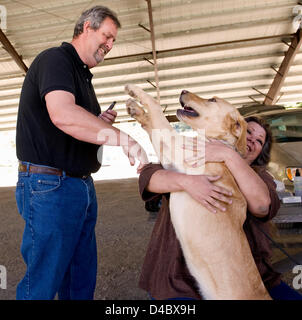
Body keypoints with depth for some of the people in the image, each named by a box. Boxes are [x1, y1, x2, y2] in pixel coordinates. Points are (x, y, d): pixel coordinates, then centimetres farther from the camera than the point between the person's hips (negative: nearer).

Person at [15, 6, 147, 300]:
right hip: (50, 186, -9)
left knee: (83, 280, 16)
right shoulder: (55, 59, -8)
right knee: (43, 283, 4)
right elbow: (62, 114, -28)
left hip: (82, 186, 9)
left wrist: (100, 122, 5)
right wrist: (123, 138, -26)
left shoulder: (83, 76, 21)